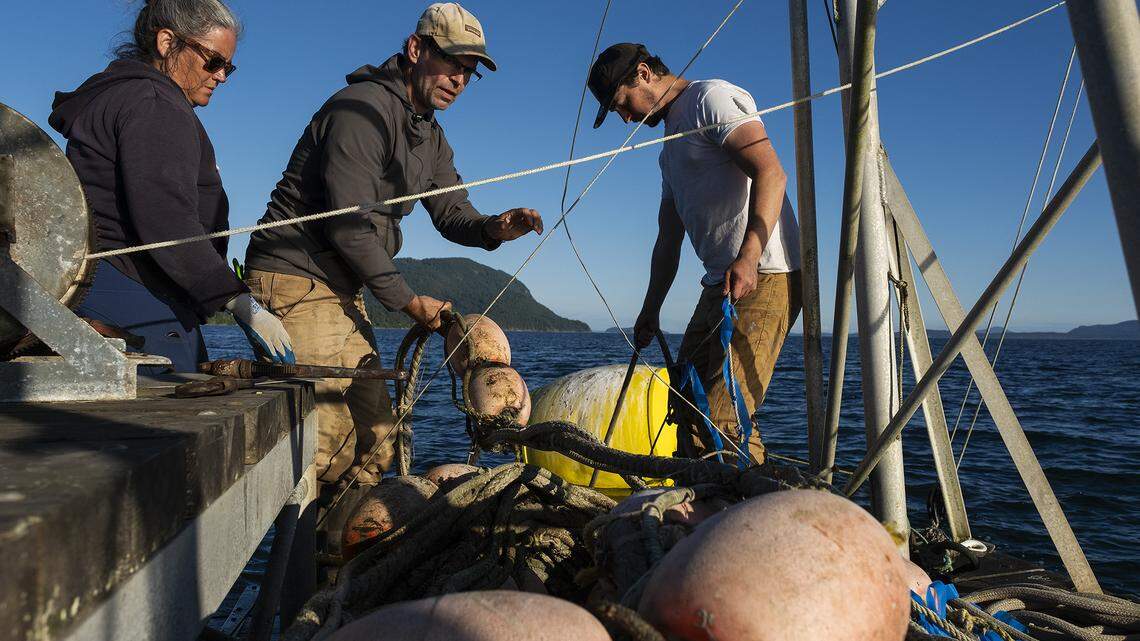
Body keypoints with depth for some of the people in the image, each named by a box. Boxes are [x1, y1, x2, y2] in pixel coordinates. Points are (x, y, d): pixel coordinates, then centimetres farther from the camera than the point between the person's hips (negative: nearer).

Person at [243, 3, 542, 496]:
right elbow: (349, 224, -21)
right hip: (294, 281, -10)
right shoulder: (365, 108, -15)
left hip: (342, 290, 10)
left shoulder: (430, 137, 16)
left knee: (376, 434, 10)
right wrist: (408, 301, -15)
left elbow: (451, 212, 14)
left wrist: (493, 229, -10)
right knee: (329, 437, -15)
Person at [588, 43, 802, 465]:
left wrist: (748, 257, -31)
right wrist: (650, 311, 27)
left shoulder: (712, 98, -3)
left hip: (763, 277, -10)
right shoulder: (671, 146, 27)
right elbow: (668, 239, 29)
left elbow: (770, 173, -18)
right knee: (687, 407, 12)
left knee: (722, 421, -17)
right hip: (721, 284, 11)